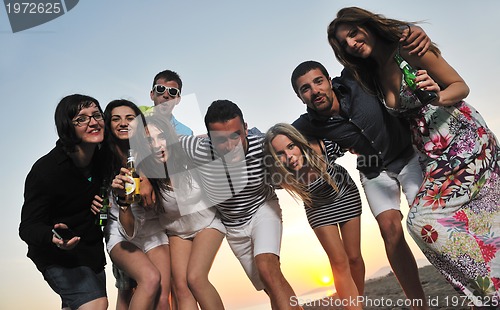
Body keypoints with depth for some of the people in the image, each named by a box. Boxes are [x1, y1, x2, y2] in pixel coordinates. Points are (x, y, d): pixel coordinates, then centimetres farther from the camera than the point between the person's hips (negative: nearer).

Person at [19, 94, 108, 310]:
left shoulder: (101, 158, -6)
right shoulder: (45, 170, -26)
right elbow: (28, 227, -23)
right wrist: (53, 237, -45)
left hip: (92, 251, 7)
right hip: (58, 255, -7)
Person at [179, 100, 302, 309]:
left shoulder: (262, 147, -29)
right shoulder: (200, 150, -29)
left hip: (263, 210, -2)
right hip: (233, 226, 2)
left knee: (267, 270, -29)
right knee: (270, 288, 12)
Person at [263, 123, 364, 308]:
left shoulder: (323, 148, -38)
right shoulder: (280, 176, -34)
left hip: (345, 195, 0)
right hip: (318, 207, 0)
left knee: (354, 257, 9)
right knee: (339, 262, -7)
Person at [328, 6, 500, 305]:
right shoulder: (373, 75, 12)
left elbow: (461, 86, -5)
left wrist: (438, 96, -26)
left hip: (466, 140, -7)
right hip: (438, 158, 7)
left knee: (423, 220, -19)